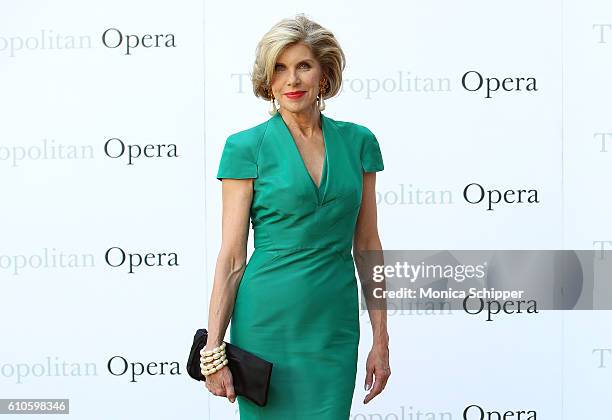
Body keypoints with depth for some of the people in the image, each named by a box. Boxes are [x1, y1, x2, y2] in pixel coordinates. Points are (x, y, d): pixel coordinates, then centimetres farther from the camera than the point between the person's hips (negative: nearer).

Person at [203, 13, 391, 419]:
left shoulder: (358, 141, 5)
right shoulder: (247, 147, -4)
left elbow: (367, 244, 8)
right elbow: (232, 256, -4)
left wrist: (381, 339, 6)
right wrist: (214, 348, -9)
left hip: (334, 325, 3)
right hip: (267, 324, -3)